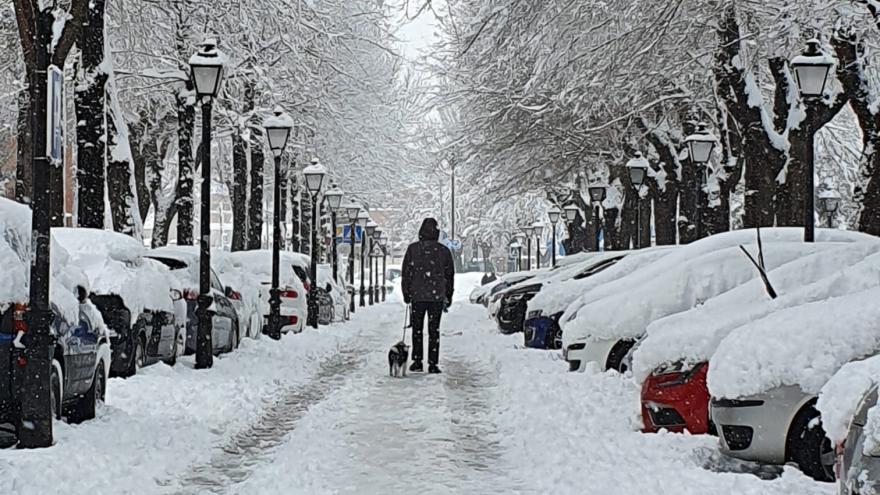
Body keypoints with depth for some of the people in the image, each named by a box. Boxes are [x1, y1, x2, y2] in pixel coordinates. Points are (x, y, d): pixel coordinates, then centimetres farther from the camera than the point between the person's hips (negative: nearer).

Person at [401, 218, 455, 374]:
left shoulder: (413, 249, -2)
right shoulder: (443, 251, 0)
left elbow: (406, 273, 0)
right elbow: (449, 275, 7)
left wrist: (406, 293, 8)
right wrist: (448, 296, 15)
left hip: (417, 295, 0)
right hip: (437, 296, 0)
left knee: (417, 328, 11)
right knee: (434, 330, 3)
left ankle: (417, 361, 9)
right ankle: (433, 364, 0)